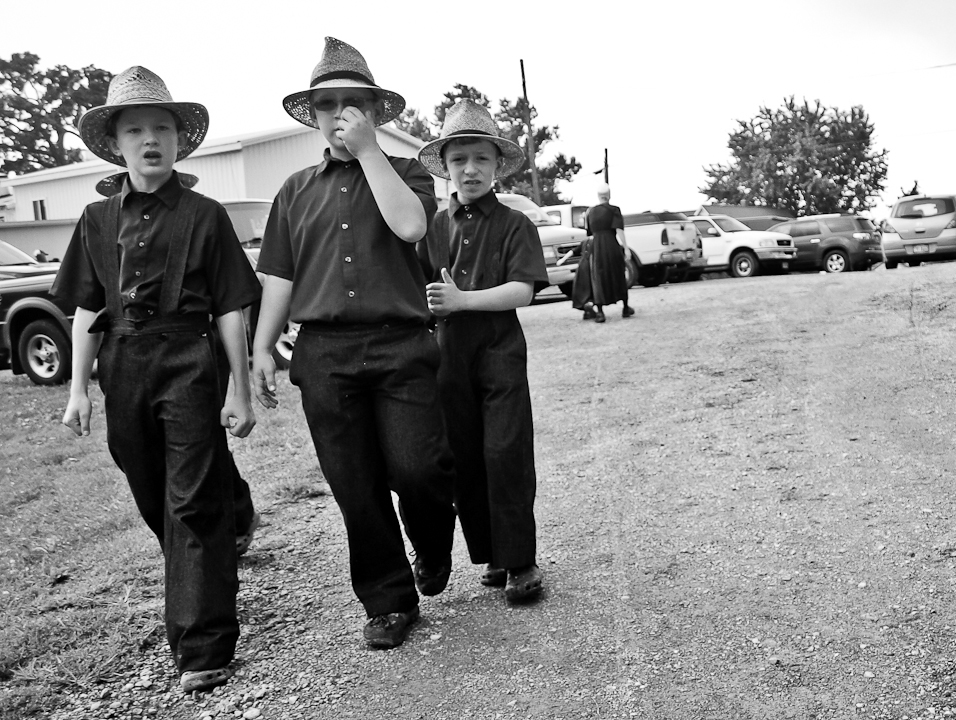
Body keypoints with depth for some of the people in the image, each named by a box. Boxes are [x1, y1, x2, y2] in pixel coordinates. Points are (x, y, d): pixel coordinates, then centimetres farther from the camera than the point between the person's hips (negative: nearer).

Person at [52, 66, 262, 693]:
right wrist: (79, 389, 8)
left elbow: (230, 308, -3)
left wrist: (241, 391, -6)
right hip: (122, 369, 5)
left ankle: (204, 647, 3)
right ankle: (205, 589, 38)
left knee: (193, 505, -3)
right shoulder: (98, 220, 10)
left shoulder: (203, 215, -2)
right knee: (155, 502, 15)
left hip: (188, 365, -5)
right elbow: (87, 310, 13)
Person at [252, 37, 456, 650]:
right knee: (355, 488, 5)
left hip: (401, 347, -2)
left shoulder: (405, 173, 10)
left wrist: (367, 149, -7)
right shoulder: (296, 191, 18)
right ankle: (389, 602, 22)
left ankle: (434, 548, 24)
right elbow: (279, 277, 14)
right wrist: (263, 348, 5)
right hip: (324, 353, 3)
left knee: (415, 467, -12)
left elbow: (409, 224, -13)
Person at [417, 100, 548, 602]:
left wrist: (462, 300, -20)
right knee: (463, 460, 8)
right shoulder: (434, 228, 9)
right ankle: (490, 556, 23)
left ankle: (520, 562, 7)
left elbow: (522, 291, -12)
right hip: (448, 355, 4)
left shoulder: (514, 225, -1)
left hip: (500, 352, -4)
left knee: (506, 455, -5)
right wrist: (428, 302, -11)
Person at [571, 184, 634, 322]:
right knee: (619, 277, 12)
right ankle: (626, 308, 21)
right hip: (612, 246, -2)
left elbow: (588, 232, 10)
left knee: (598, 279, 2)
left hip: (595, 247, 2)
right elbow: (619, 230, -12)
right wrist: (625, 247, -14)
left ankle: (599, 311, -9)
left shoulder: (591, 211, 9)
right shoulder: (614, 210, -1)